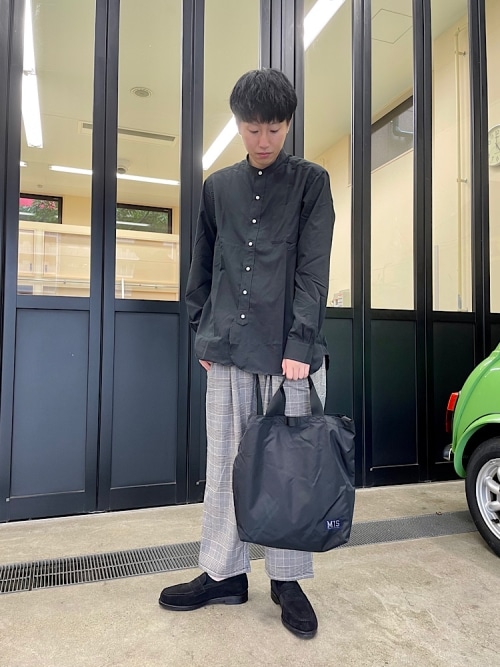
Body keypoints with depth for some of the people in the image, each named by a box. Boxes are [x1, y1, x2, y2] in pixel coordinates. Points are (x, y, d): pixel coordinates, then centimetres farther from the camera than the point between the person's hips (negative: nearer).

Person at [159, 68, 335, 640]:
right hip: (228, 348, 3)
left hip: (290, 349, -2)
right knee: (224, 462, 9)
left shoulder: (311, 182, 5)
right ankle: (223, 573, 26)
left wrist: (299, 345, -14)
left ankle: (288, 579, 24)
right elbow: (202, 267, 17)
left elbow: (314, 269, -5)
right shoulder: (218, 186, 14)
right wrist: (202, 332, 10)